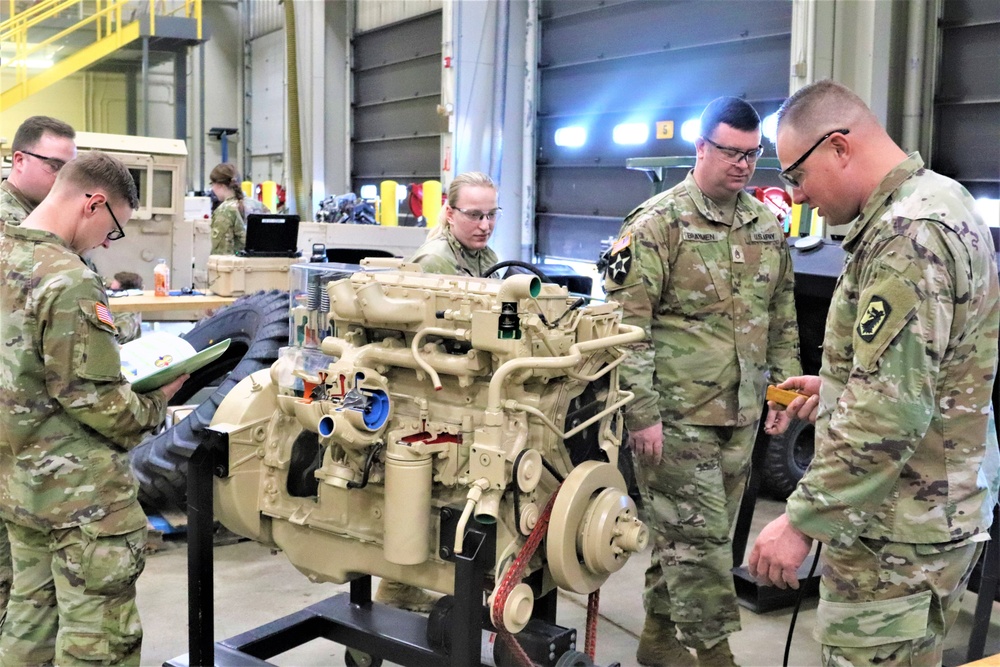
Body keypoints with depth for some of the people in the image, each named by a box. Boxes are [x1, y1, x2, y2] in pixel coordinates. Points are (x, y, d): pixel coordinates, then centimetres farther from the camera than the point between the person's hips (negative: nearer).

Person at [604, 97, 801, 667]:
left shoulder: (768, 227, 12)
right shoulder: (657, 222, -8)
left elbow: (783, 319, 19)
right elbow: (629, 324, -13)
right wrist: (642, 412, -17)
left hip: (741, 414, 6)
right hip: (677, 413, -6)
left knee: (687, 534, 15)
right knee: (699, 536, -3)